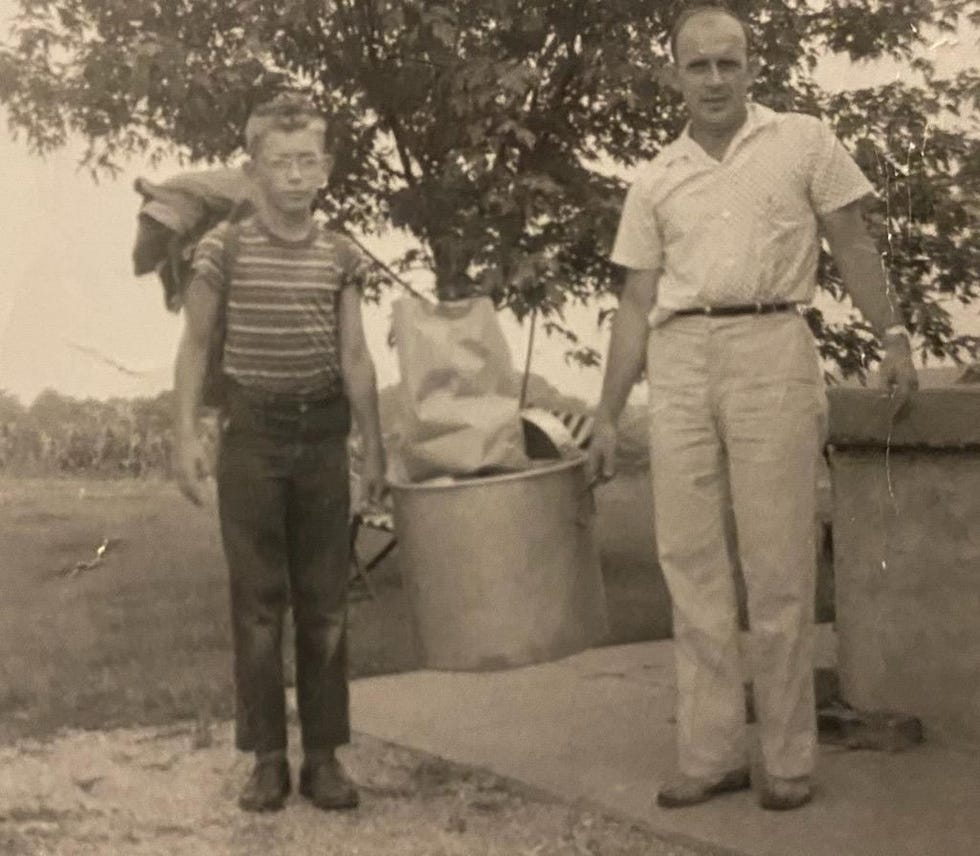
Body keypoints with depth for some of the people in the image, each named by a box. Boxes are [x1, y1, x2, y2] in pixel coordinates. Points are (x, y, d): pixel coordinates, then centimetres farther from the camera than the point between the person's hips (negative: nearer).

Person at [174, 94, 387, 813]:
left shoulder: (341, 255, 4)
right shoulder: (225, 248, -2)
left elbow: (355, 357, 7)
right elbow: (196, 345, 4)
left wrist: (374, 447, 7)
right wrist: (187, 434, -3)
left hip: (322, 435, 2)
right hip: (251, 434, -2)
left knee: (326, 604, 5)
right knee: (257, 602, 2)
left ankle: (324, 754, 14)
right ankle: (268, 758, 11)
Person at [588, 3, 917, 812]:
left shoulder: (804, 142, 7)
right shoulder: (655, 180, 13)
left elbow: (854, 246, 7)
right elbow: (637, 302, 14)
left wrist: (893, 334, -5)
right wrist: (607, 416, 10)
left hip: (772, 351, -3)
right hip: (679, 365, 3)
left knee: (777, 565, -2)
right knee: (692, 564, 3)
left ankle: (789, 758, 7)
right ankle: (711, 753, 10)